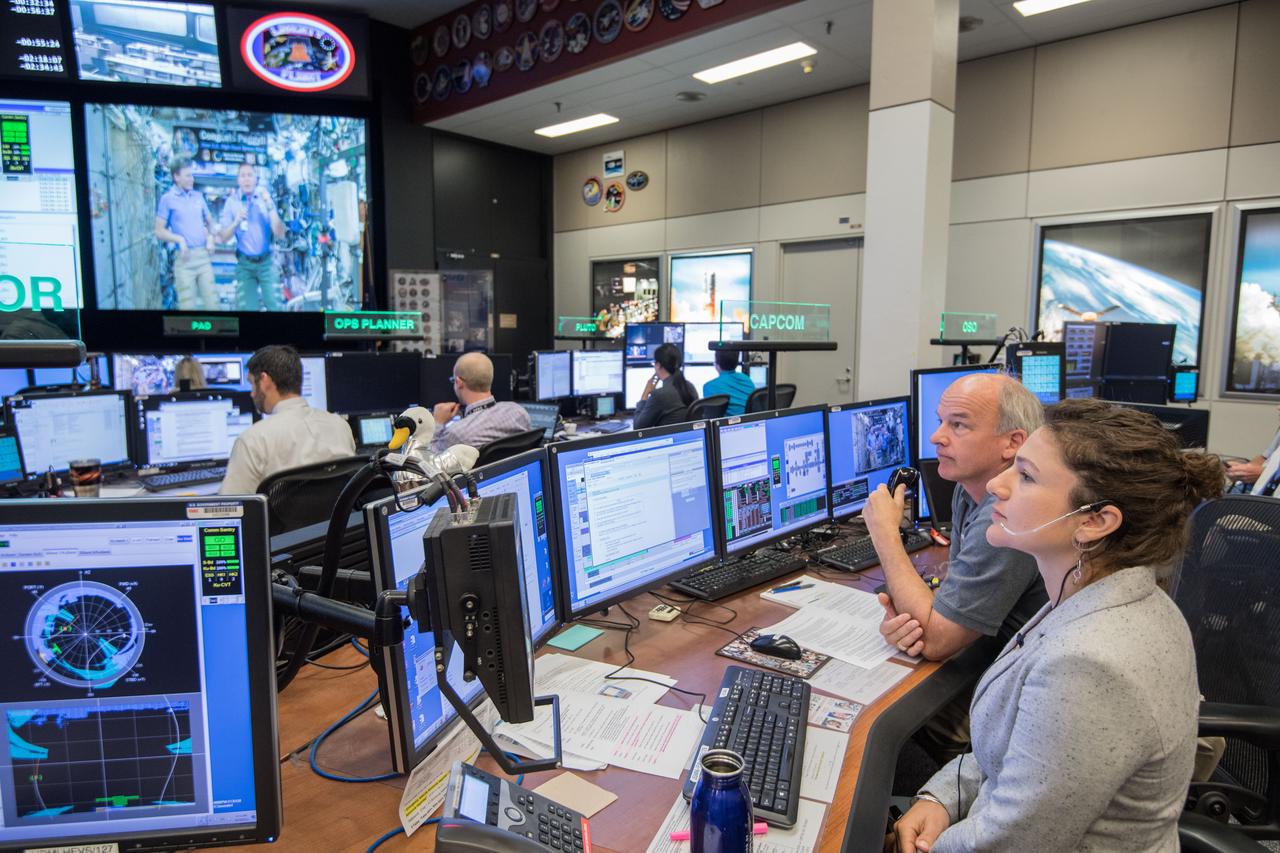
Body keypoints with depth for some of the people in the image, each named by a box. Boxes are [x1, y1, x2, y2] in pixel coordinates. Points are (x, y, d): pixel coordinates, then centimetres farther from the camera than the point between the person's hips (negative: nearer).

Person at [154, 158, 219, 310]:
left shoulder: (199, 196, 10)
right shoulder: (167, 199, 0)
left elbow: (209, 221, 22)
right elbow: (159, 231, 0)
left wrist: (210, 237, 4)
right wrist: (179, 239, -14)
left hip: (203, 255, 3)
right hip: (185, 258, -3)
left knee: (212, 302, 2)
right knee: (187, 305, -1)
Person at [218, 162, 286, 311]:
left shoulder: (265, 198, 0)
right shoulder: (232, 201, 0)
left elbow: (280, 234, -10)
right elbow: (223, 238, -3)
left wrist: (270, 207, -19)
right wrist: (236, 222, -20)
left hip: (266, 262, 0)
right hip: (244, 264, 1)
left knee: (274, 306, -8)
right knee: (246, 307, -1)